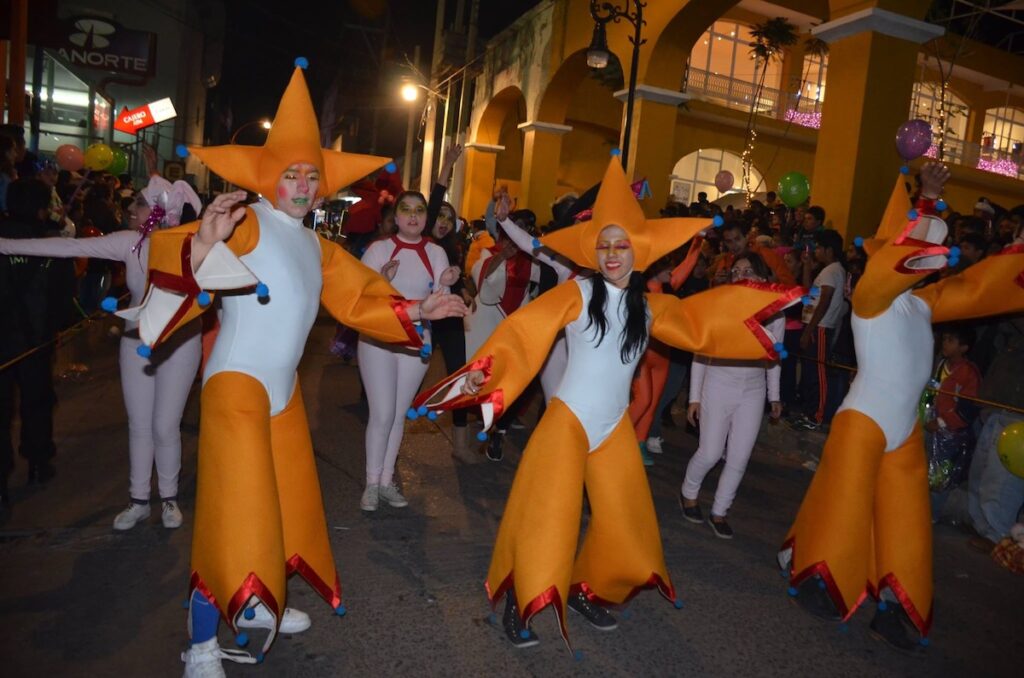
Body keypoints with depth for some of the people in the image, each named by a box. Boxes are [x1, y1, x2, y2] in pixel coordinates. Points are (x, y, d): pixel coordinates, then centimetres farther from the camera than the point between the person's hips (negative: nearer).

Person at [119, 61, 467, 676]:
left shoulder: (318, 247, 12)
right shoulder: (247, 222, -11)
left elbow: (359, 299, 12)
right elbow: (171, 257, -24)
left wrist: (416, 310, 2)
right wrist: (201, 244, -45)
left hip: (285, 386, 8)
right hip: (238, 379, -8)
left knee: (288, 498, 16)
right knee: (235, 507, -8)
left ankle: (255, 602, 36)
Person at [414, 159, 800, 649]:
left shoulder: (651, 307, 2)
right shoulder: (577, 293, -12)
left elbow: (699, 327, 14)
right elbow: (523, 329, -18)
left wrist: (771, 301, 16)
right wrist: (483, 371, -32)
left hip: (615, 426, 5)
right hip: (568, 420, -5)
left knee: (625, 524, 12)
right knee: (545, 519, -3)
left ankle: (586, 592, 36)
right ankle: (518, 604, 20)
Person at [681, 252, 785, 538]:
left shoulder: (775, 314, -2)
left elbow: (773, 358, 12)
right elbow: (700, 355, -5)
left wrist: (774, 396, 15)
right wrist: (694, 397, -5)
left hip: (753, 392, 3)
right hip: (718, 387, -3)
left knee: (739, 460, 4)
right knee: (710, 453, -1)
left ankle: (719, 513, 23)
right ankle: (688, 492, 28)